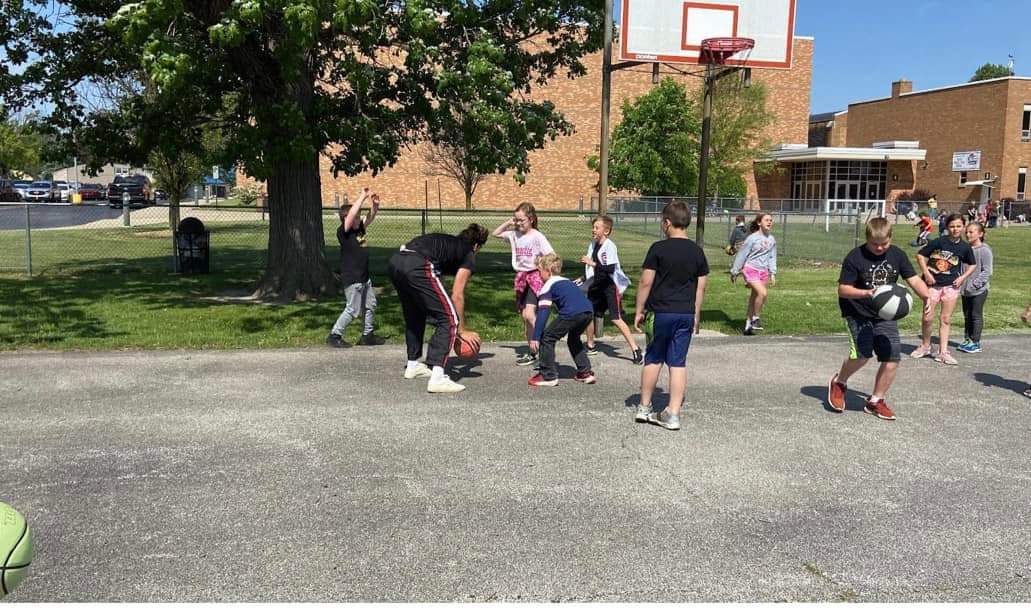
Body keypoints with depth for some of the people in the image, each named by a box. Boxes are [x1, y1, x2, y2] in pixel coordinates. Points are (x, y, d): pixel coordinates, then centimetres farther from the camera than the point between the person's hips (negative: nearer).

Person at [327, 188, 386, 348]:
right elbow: (352, 213, -26)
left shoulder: (360, 228, 8)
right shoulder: (343, 232, -15)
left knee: (371, 306, 16)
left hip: (364, 277, 9)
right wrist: (363, 197, -21)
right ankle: (334, 336, 6)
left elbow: (370, 217, 12)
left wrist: (375, 205, -8)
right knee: (352, 310, -5)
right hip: (351, 279, -9)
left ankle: (367, 335, 27)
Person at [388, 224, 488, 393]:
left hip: (395, 261, 8)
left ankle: (412, 365, 41)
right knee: (448, 320, 0)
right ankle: (437, 378, -9)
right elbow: (457, 295, 10)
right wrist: (462, 330, 19)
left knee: (414, 316, 29)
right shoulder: (469, 256, 16)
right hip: (417, 267, -8)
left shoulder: (446, 241, 35)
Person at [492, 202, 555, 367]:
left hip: (535, 277, -7)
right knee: (524, 315, 9)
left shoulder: (537, 236, -10)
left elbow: (552, 256, -12)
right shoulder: (514, 234, 7)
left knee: (529, 313, -19)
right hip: (521, 277, 7)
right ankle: (532, 350, 19)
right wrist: (508, 223, 6)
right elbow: (496, 233, 18)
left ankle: (534, 353, -12)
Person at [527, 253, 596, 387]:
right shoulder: (567, 281, 33)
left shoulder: (548, 286, 11)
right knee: (573, 339, 32)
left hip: (572, 313, -8)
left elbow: (543, 313, 1)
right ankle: (585, 372, 28)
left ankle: (548, 376, 6)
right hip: (589, 311, 8)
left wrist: (535, 338, -2)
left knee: (546, 338, 7)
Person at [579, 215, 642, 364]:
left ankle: (635, 349, -7)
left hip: (611, 286, -8)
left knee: (616, 319, -12)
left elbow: (610, 269, -27)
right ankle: (590, 346, 30)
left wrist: (592, 263, -27)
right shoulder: (593, 244, 7)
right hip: (597, 285, 8)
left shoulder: (610, 246, -17)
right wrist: (584, 279, 16)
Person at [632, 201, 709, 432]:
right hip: (686, 314, 3)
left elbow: (646, 282, -10)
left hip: (660, 313, -3)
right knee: (678, 363, 5)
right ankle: (673, 414, 5)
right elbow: (701, 287, 7)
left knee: (653, 359, 11)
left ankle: (644, 407, 21)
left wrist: (639, 311, -1)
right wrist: (696, 316, 16)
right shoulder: (697, 252, 4)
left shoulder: (658, 249, -9)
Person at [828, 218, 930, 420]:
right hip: (858, 314, -5)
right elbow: (843, 290, -12)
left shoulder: (897, 254, 2)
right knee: (862, 354, -21)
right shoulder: (855, 257, -12)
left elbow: (913, 279, 2)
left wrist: (928, 296, -17)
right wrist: (867, 293, -28)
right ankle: (838, 382, 11)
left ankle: (876, 401, 17)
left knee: (892, 358, -2)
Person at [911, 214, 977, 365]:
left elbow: (972, 265, 15)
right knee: (927, 317, -1)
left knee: (946, 319, 5)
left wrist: (963, 277, 0)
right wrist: (926, 273, -11)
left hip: (951, 285, 2)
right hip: (932, 283, -2)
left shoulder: (965, 247, -1)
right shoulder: (938, 242, -11)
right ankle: (925, 346, 21)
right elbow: (920, 255, -5)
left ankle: (943, 352, 10)